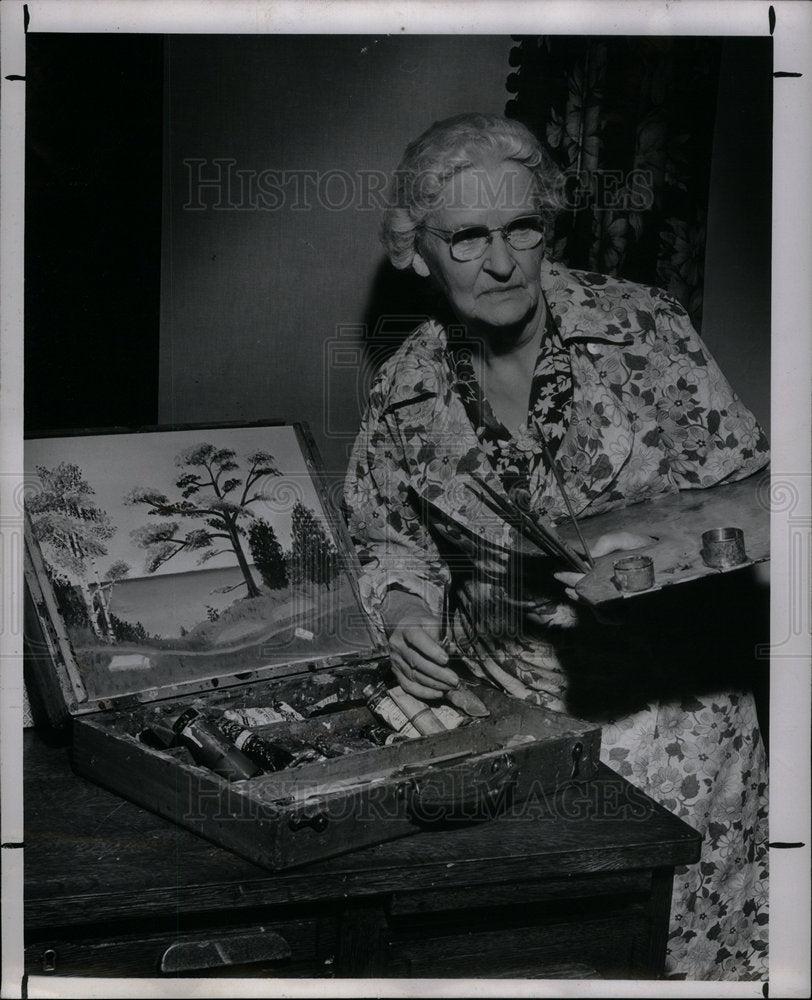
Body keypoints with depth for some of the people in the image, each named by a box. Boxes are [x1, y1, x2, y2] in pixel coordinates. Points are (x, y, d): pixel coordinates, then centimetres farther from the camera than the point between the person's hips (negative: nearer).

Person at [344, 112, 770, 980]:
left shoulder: (641, 328, -6)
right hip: (502, 711, 2)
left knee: (676, 939, -7)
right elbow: (387, 539, 16)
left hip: (664, 702, -1)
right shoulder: (400, 397, 1)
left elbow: (747, 490, -2)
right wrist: (407, 610, -4)